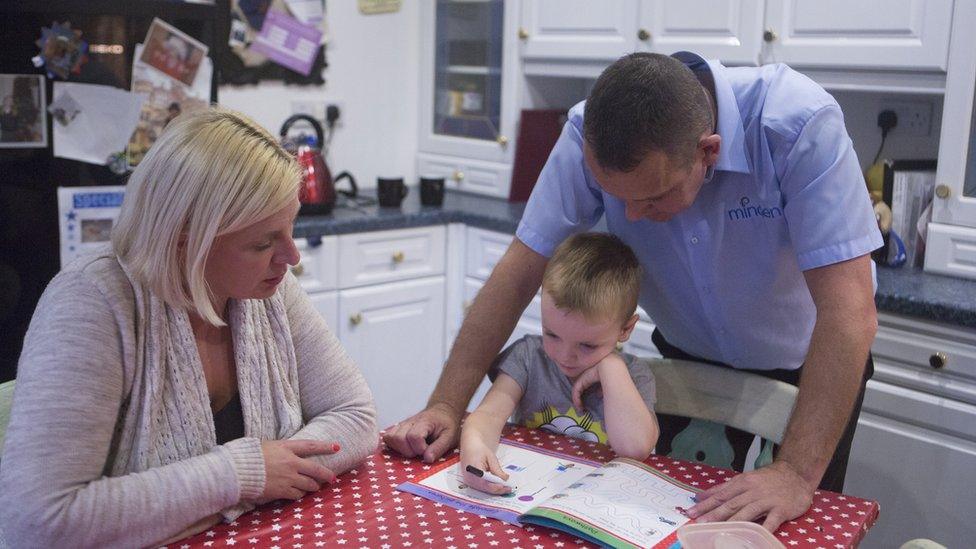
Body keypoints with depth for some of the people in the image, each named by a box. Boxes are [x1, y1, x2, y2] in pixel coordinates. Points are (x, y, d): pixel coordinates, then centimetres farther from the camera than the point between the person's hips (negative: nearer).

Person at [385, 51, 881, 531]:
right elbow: (520, 271, -21)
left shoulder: (799, 126, -35)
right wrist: (445, 408, -26)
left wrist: (796, 474, -43)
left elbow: (849, 312, -38)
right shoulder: (590, 136, -26)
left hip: (803, 365, -2)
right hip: (690, 357, 2)